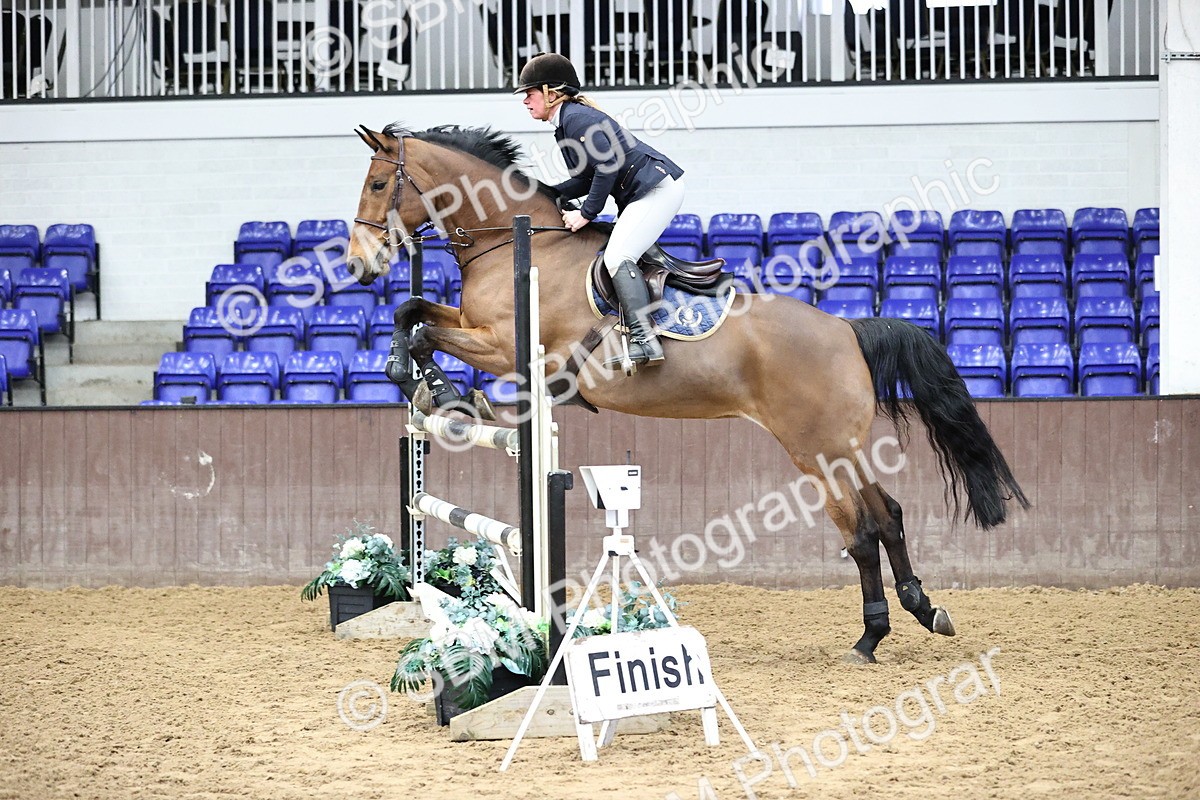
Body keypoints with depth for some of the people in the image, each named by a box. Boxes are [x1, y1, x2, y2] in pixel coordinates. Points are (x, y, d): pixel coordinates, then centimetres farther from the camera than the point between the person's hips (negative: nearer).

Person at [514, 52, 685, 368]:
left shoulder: (575, 117, -14)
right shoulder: (566, 122, 17)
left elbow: (608, 165, -22)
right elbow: (587, 178, 18)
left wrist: (587, 213, -17)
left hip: (657, 187, -11)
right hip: (640, 193, 11)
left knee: (618, 256, -20)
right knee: (621, 256, 13)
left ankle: (645, 341, -28)